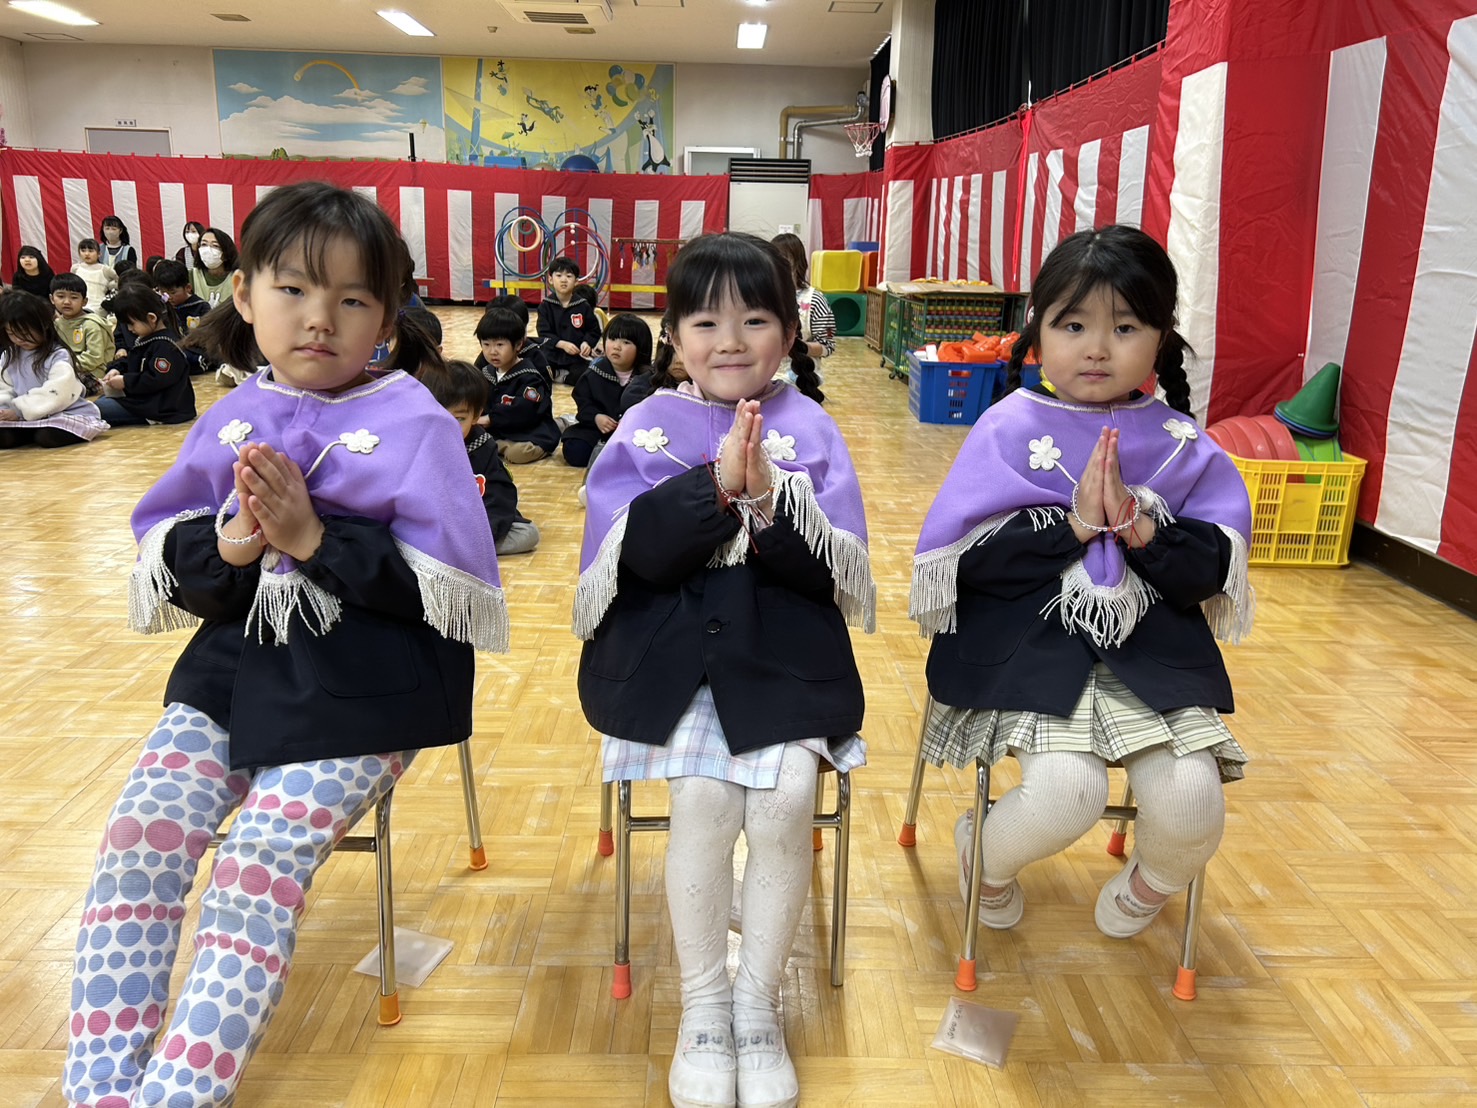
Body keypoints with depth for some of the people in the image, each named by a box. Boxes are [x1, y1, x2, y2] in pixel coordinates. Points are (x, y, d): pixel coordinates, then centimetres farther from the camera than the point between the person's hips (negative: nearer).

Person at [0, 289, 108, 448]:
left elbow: (54, 395, -22)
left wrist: (19, 411, -22)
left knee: (46, 437, -34)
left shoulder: (59, 356, -15)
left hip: (67, 414, -5)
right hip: (28, 417, 6)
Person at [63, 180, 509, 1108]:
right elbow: (165, 576, 8)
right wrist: (233, 544, -14)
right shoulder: (231, 422, 8)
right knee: (139, 837, -8)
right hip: (236, 667, 5)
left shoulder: (414, 425, -7)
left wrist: (312, 536, -20)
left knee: (258, 871, -16)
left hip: (362, 690, -5)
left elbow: (447, 588, -14)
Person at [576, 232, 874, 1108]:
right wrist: (716, 485, -22)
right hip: (671, 644, 0)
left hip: (784, 648, 1)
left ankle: (758, 1004, 6)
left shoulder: (811, 430, 5)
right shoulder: (649, 427, 4)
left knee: (786, 799, -21)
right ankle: (704, 1009, 4)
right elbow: (639, 554, -10)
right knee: (705, 797, -22)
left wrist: (771, 498, -21)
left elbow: (839, 571, -4)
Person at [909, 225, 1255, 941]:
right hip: (1030, 645, -3)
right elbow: (965, 560, -10)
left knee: (1192, 796, -18)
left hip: (1152, 648, 3)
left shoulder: (1182, 446, 7)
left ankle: (1153, 882, 22)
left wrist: (1139, 526, -16)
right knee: (1069, 789, -25)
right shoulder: (1010, 429, -2)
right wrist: (1075, 525, -17)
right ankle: (986, 857, 13)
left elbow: (1213, 573, 1)